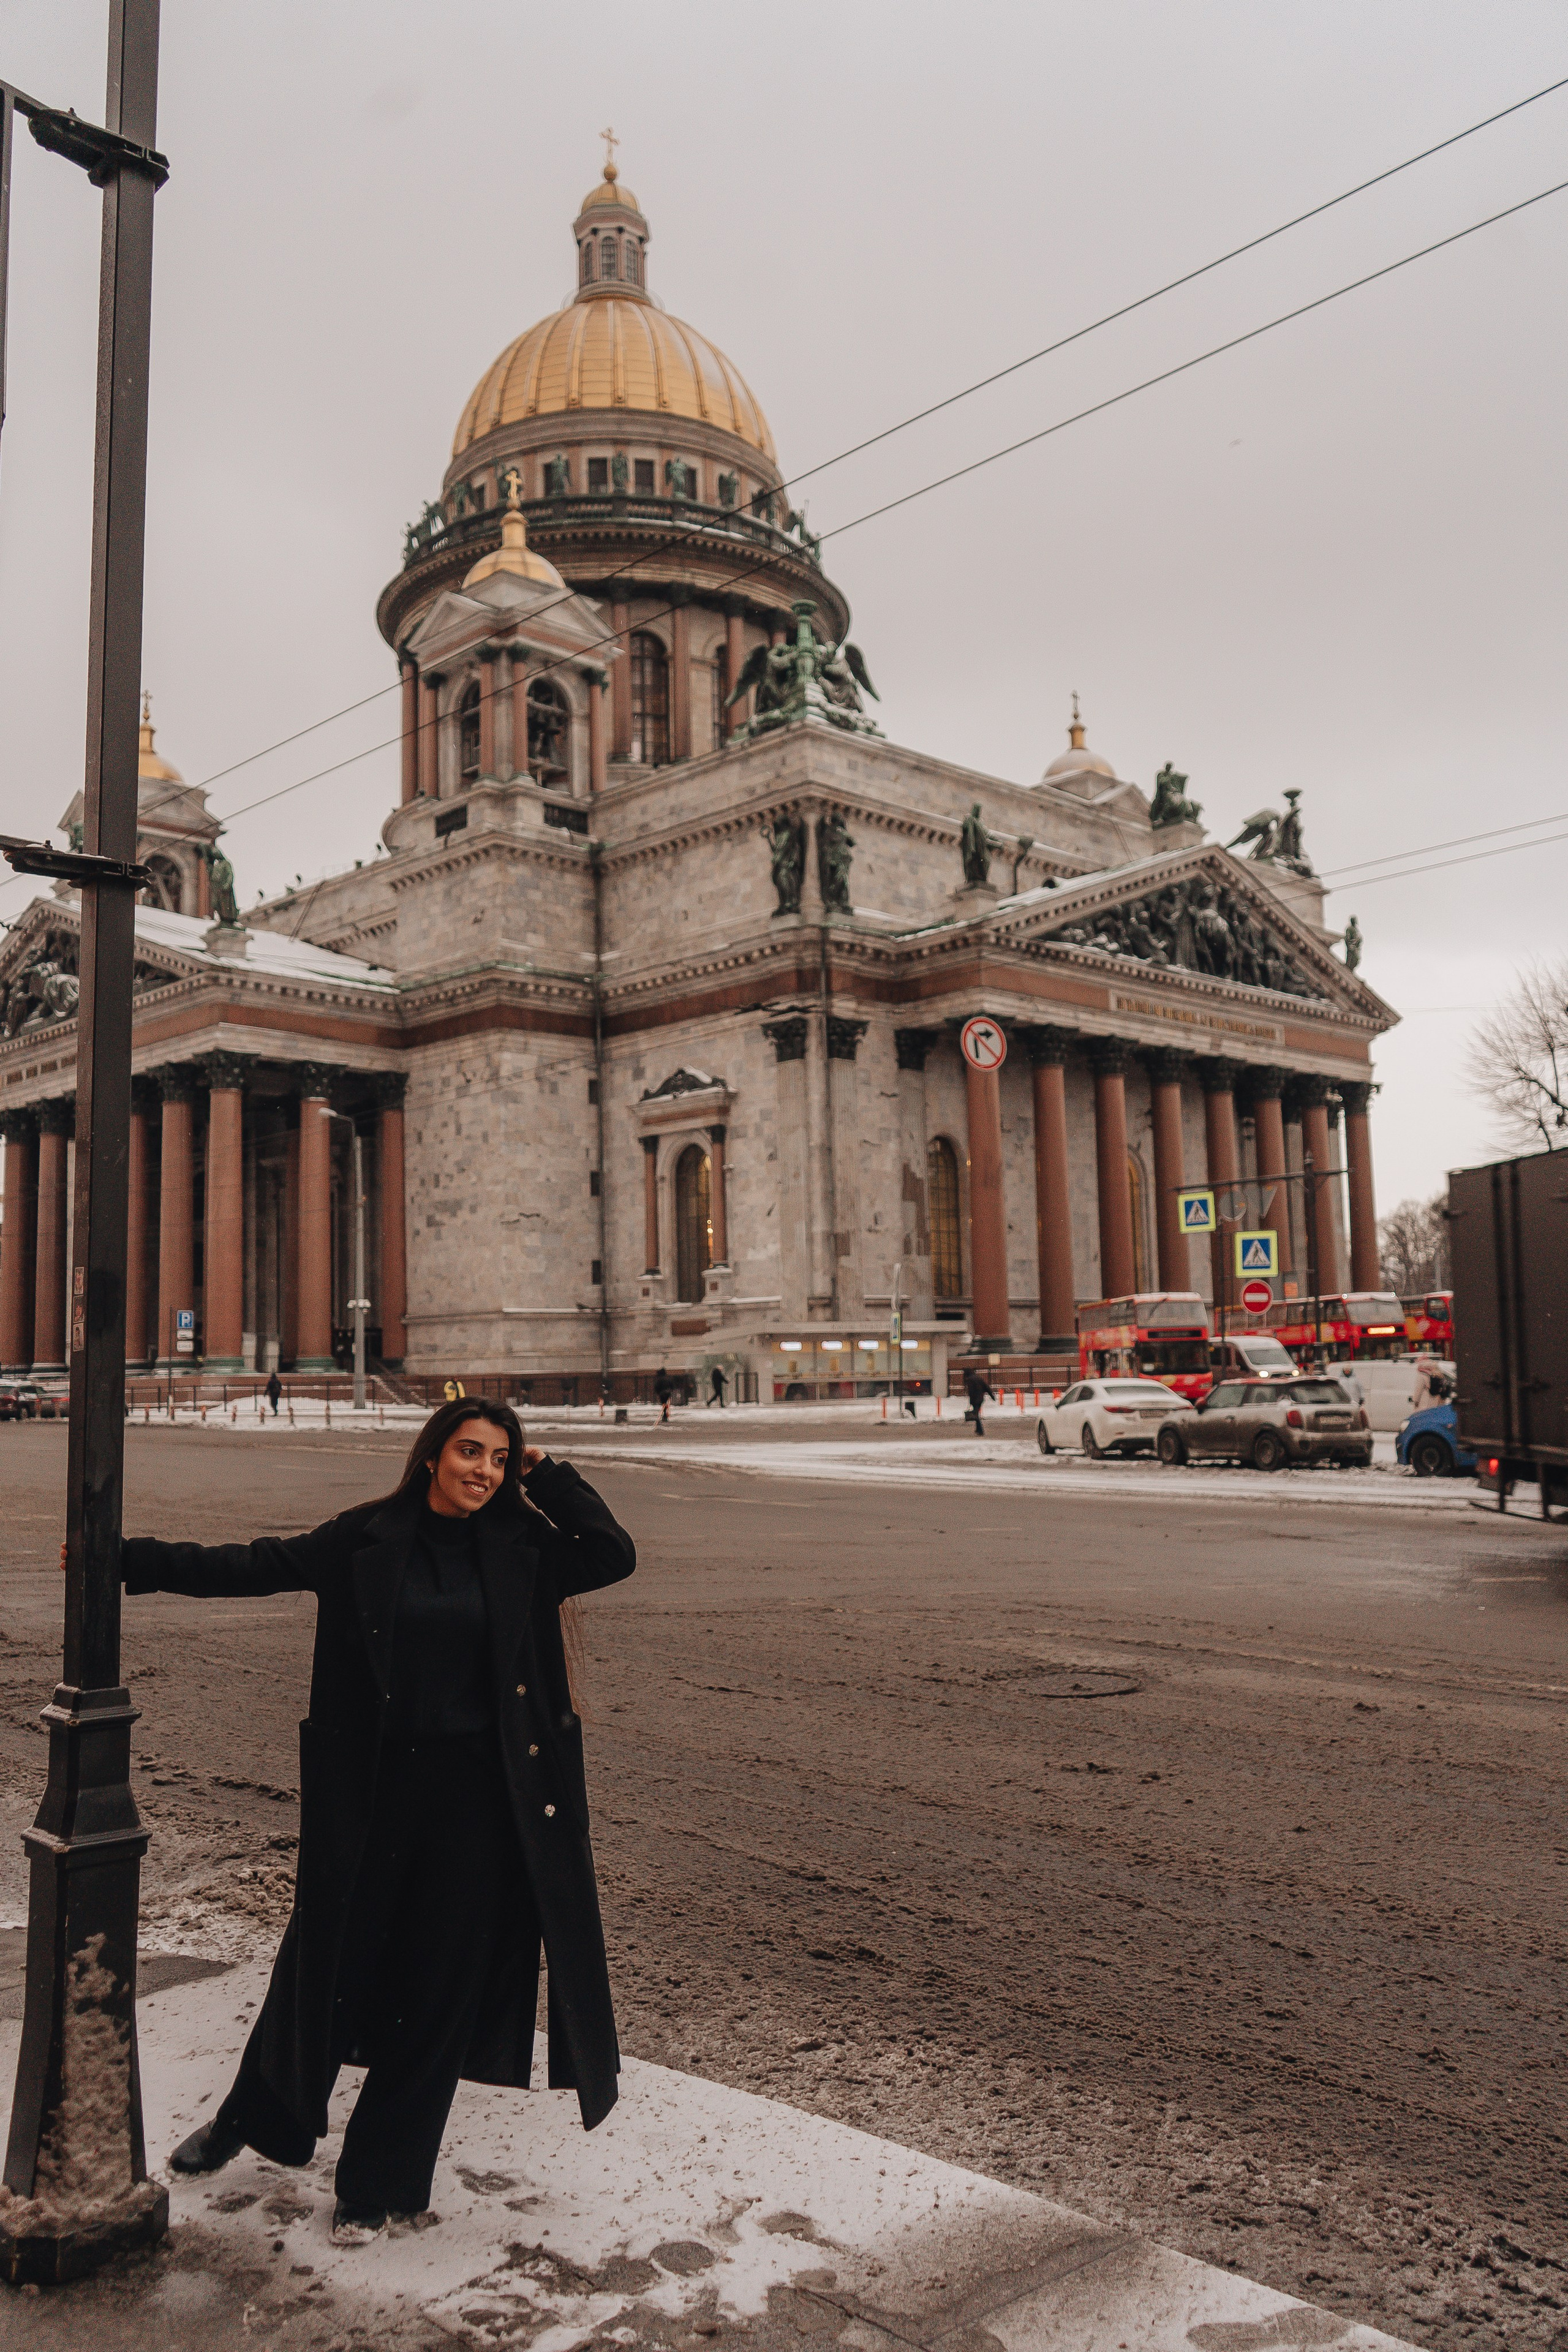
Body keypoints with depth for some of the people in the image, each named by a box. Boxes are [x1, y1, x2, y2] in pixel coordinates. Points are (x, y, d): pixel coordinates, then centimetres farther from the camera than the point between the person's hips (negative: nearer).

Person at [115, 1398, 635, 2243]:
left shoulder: (519, 1549, 0)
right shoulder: (367, 1539, -3)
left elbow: (614, 1555, -8)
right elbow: (251, 1567, -2)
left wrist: (547, 1477, -7)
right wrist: (131, 1557, -7)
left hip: (476, 1793, 1)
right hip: (372, 1785, 0)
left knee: (441, 1984, 8)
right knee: (328, 1954, 13)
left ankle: (376, 2182, 27)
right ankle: (254, 2116, 42)